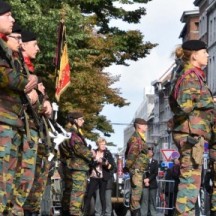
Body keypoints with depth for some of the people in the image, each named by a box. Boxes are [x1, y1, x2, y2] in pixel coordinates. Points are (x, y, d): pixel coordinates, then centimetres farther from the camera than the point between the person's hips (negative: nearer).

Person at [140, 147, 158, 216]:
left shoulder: (155, 162, 8)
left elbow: (155, 173, 0)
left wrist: (149, 179, -11)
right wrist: (144, 180, -12)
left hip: (152, 184, 1)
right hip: (144, 183, -1)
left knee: (152, 200, 4)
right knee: (144, 200, -4)